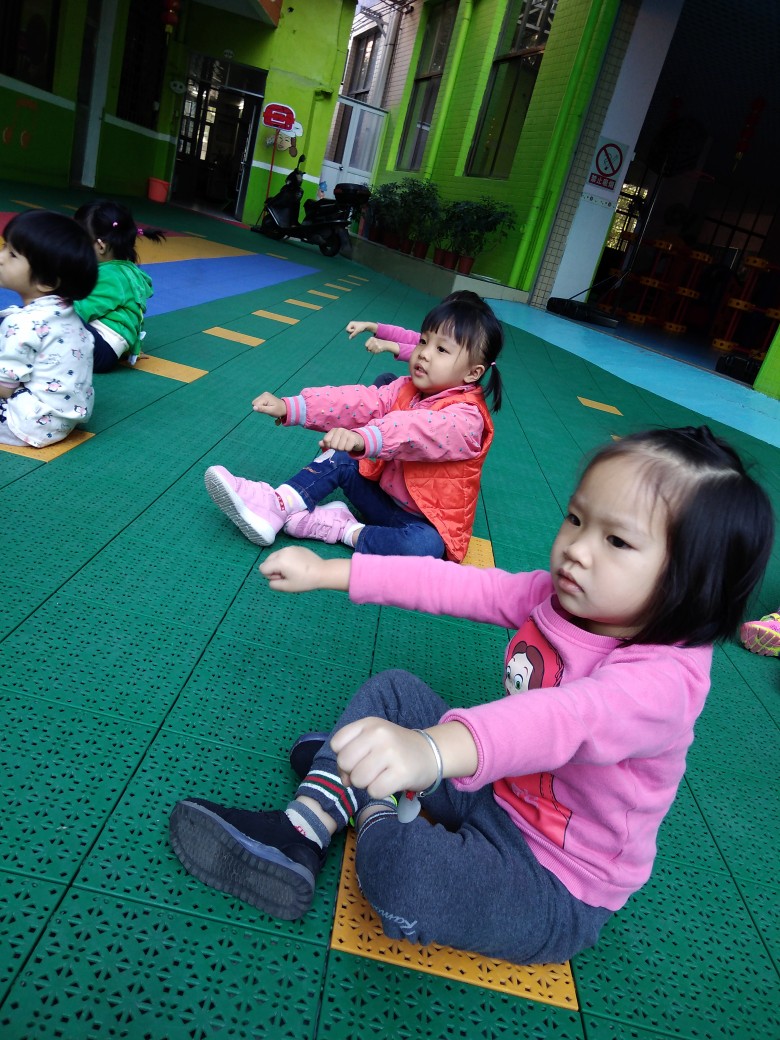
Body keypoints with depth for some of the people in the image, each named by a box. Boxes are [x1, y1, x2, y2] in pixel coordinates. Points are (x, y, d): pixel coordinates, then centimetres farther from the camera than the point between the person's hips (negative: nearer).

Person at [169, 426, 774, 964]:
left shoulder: (666, 680, -32)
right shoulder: (557, 597, -9)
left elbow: (575, 716, -51)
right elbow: (455, 585, -9)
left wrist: (434, 747, -70)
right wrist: (329, 572, -9)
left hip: (557, 888, -7)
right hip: (490, 785, 7)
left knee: (402, 867, -34)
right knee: (391, 691, 4)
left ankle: (371, 808, 1)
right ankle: (299, 836, -2)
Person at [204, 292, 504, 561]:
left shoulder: (466, 418, -24)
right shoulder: (406, 389, 0)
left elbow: (421, 429, -43)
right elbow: (362, 401, -9)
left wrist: (362, 438, -62)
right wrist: (289, 407, -18)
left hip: (425, 520, -7)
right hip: (384, 493, 7)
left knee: (424, 546, -38)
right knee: (340, 457, -4)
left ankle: (341, 527, -22)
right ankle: (276, 504, -18)